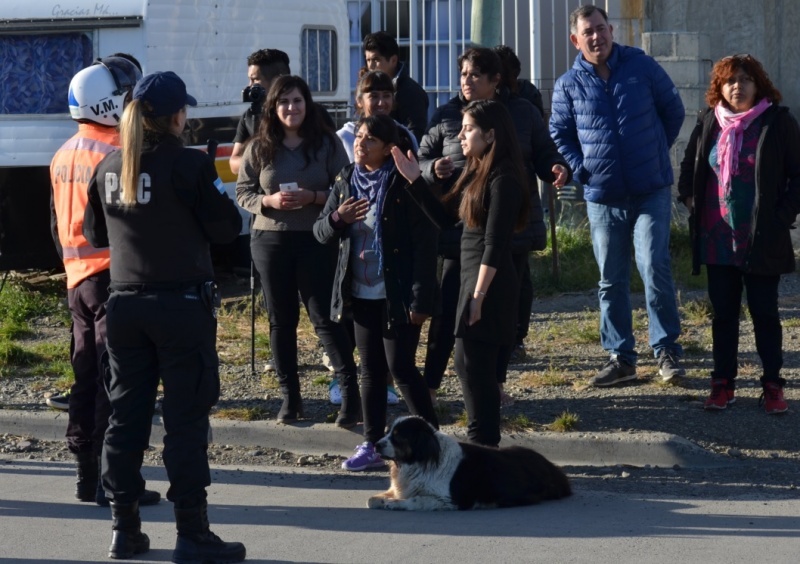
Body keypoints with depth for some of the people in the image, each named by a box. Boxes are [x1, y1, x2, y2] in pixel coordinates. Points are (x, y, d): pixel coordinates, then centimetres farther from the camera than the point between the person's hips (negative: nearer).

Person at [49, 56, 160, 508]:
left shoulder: (64, 156, 11)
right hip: (114, 275, -9)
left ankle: (88, 476, 18)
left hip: (78, 277, 9)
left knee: (87, 378, 13)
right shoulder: (116, 153, -16)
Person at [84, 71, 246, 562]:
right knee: (186, 419, -2)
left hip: (125, 304, 5)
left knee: (126, 415, 11)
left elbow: (95, 234, 16)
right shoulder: (188, 165, -12)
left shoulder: (109, 168, 5)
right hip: (182, 304, -5)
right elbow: (226, 228, -8)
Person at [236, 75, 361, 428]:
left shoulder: (327, 143, -2)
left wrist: (314, 197, -18)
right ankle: (290, 396, 16)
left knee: (325, 316, -6)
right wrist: (269, 201, -13)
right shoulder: (260, 148, 4)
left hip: (317, 240, -3)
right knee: (281, 320, 8)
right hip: (270, 240, 3)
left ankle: (350, 392, -3)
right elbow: (243, 191, 6)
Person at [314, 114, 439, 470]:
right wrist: (336, 218, -12)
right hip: (361, 295, 6)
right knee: (370, 370, 11)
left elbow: (425, 244, -13)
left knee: (401, 368, -5)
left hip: (396, 297, -6)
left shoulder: (405, 185, -12)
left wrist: (421, 300, -17)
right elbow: (320, 233, 12)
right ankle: (372, 446, 18)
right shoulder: (346, 182, 7)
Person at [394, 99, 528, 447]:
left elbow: (495, 244, -19)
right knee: (471, 366, 12)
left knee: (473, 365, -7)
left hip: (489, 284, -10)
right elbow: (444, 217, 18)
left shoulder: (503, 179, -15)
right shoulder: (476, 173, 14)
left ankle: (482, 447, -2)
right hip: (472, 278, 10)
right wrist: (414, 180, 10)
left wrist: (479, 294, -21)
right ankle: (484, 444, 18)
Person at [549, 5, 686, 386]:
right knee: (611, 280, 7)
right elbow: (559, 135, 13)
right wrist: (581, 168, 0)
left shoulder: (641, 66, -2)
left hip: (651, 193, -2)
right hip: (602, 197, 2)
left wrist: (657, 151, 8)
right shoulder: (569, 85, 1)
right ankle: (620, 358, 15)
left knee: (655, 269, -10)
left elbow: (673, 109, 9)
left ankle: (667, 351, 1)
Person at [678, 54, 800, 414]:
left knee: (765, 313, 2)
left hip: (762, 242, -3)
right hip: (717, 239, 3)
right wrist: (690, 199, 9)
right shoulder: (709, 122, 6)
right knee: (723, 313, 7)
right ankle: (723, 384, 13)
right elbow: (689, 166, 21)